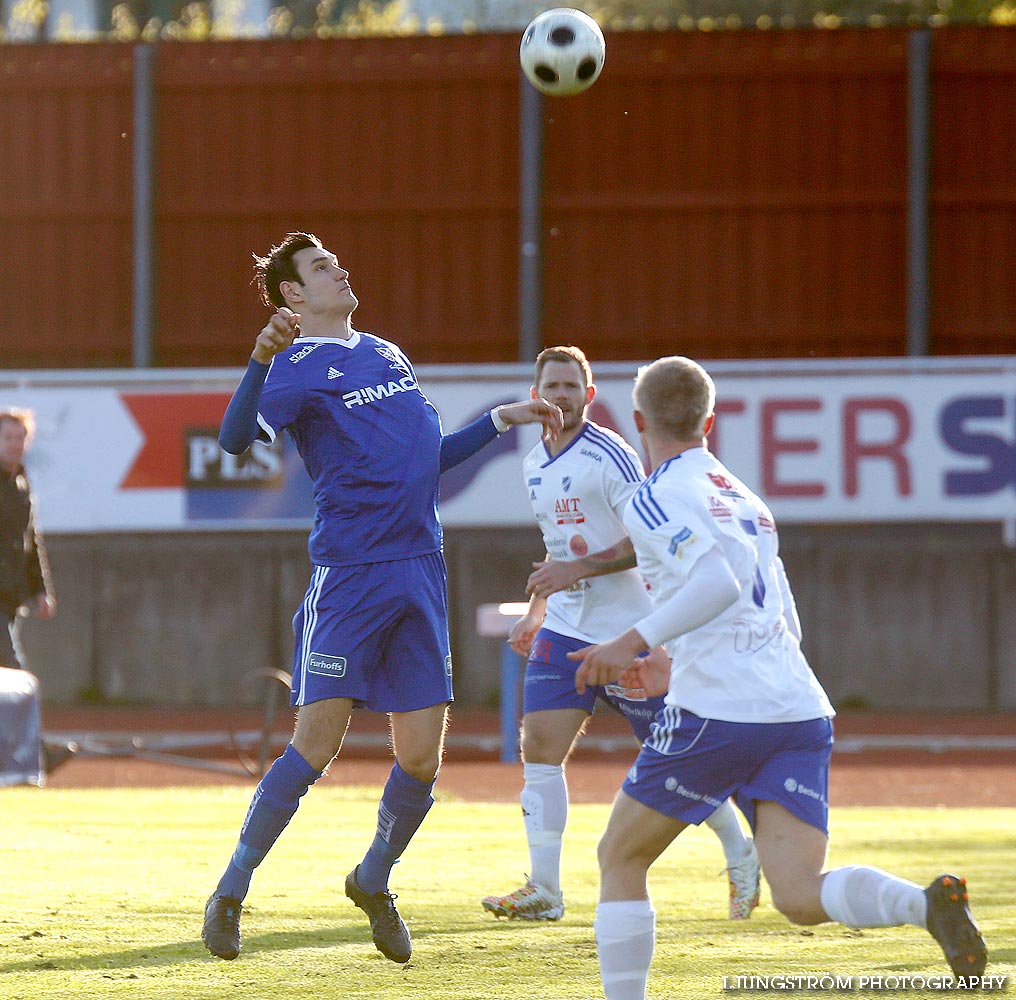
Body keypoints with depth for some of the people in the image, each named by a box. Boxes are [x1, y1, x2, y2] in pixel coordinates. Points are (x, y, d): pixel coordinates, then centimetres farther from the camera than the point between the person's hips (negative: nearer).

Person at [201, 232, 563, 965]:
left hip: (420, 569, 6)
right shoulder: (299, 366, -4)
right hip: (348, 573, -6)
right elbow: (236, 438, -22)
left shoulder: (387, 355, 19)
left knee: (422, 758, 2)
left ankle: (374, 881, 26)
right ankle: (230, 894, 3)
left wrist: (502, 421, 26)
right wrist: (262, 357, -34)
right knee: (317, 744, -10)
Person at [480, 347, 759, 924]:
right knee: (540, 749, -7)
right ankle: (543, 893, -5)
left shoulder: (610, 456, -13)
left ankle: (743, 859, 21)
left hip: (625, 631, -7)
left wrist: (579, 568, -24)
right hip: (564, 632, 7)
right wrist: (537, 611, 24)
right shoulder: (535, 466, 12)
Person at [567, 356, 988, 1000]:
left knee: (621, 860, 13)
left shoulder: (656, 499, 0)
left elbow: (719, 583, -18)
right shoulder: (746, 500, 25)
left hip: (718, 714, -6)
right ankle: (927, 902, -34)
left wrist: (636, 640, -19)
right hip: (802, 711, 6)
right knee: (801, 895, -7)